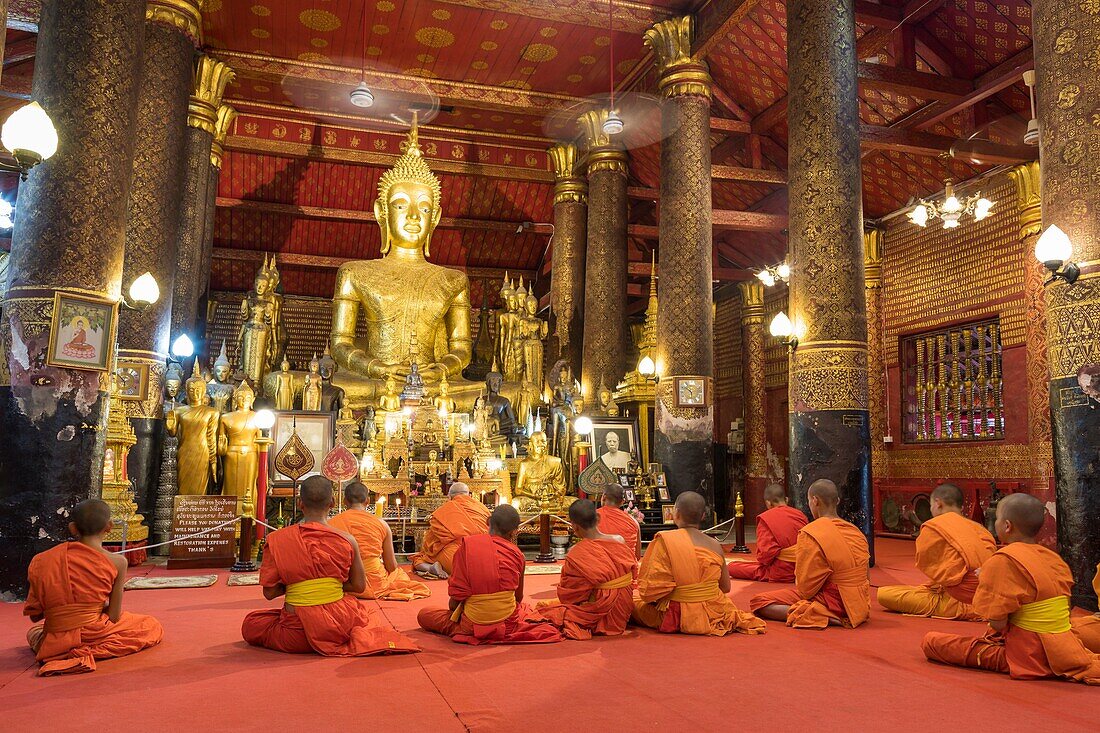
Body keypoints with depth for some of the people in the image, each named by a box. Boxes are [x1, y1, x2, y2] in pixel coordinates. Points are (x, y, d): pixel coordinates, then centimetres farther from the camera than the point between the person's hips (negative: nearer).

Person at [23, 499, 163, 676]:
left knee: (33, 632, 41)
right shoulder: (117, 562, -11)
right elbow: (113, 617, -7)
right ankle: (92, 652, 0)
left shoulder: (42, 560, -5)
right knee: (153, 626, 17)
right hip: (92, 635, -5)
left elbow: (34, 616, 1)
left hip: (53, 645, 6)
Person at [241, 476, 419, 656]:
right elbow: (359, 586, 2)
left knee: (250, 624, 26)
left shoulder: (277, 540, -9)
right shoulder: (346, 540, -7)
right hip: (339, 622, 2)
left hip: (298, 630, -2)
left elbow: (269, 592, -5)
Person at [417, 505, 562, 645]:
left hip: (472, 628, -3)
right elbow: (518, 597, 8)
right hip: (509, 626, 4)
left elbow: (457, 596, -9)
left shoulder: (467, 545, -10)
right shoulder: (517, 554, -5)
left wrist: (452, 609, 11)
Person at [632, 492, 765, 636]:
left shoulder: (665, 540, -16)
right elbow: (725, 587, 7)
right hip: (714, 612, 4)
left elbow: (651, 590, -17)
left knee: (634, 602, 16)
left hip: (678, 618, -4)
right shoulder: (714, 545, -3)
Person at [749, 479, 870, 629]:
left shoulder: (810, 534, -18)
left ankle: (824, 618, -19)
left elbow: (805, 587, -17)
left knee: (758, 602, -7)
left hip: (834, 604, -9)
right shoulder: (856, 531, 3)